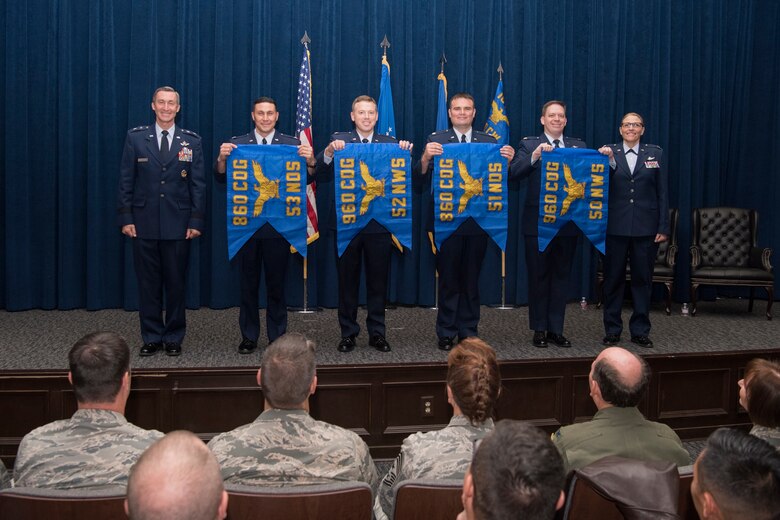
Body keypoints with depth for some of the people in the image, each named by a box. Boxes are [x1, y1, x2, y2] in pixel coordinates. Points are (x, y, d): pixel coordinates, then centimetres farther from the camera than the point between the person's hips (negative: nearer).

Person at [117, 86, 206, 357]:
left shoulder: (191, 141, 4)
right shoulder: (135, 138, 4)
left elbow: (198, 184, 3)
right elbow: (126, 180, 4)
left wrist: (196, 221, -4)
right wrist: (125, 218, -3)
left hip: (178, 224, 0)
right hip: (144, 223, 0)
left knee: (176, 283, 6)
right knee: (148, 283, 6)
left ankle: (174, 338, 18)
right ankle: (151, 337, 17)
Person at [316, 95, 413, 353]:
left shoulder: (390, 143, 7)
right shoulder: (339, 140, 4)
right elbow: (321, 170, -8)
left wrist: (406, 154, -21)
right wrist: (330, 151, -27)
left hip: (379, 222, 1)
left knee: (378, 280, 7)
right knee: (347, 280, 8)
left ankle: (377, 333, 18)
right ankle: (348, 333, 18)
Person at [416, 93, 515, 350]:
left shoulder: (489, 142, 8)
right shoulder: (436, 140, 3)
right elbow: (420, 176, -8)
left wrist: (507, 160, -16)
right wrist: (425, 157, -26)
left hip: (477, 221, 2)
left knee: (471, 279, 9)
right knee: (448, 279, 4)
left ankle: (469, 331, 18)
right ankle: (446, 333, 12)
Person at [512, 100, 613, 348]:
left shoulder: (578, 146, 10)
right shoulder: (529, 145, 1)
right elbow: (515, 173, -15)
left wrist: (607, 158, -15)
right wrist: (535, 156, -29)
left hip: (568, 222, 3)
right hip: (537, 222, -3)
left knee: (561, 276, 9)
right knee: (538, 276, 4)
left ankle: (556, 330, 17)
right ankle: (539, 330, 13)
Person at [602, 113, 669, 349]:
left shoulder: (655, 154, 6)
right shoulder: (608, 153, 4)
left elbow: (663, 193, 4)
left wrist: (663, 227, -1)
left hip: (645, 228, 1)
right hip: (616, 227, 0)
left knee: (643, 278, 7)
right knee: (613, 278, 6)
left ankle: (640, 331, 16)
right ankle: (612, 329, 17)